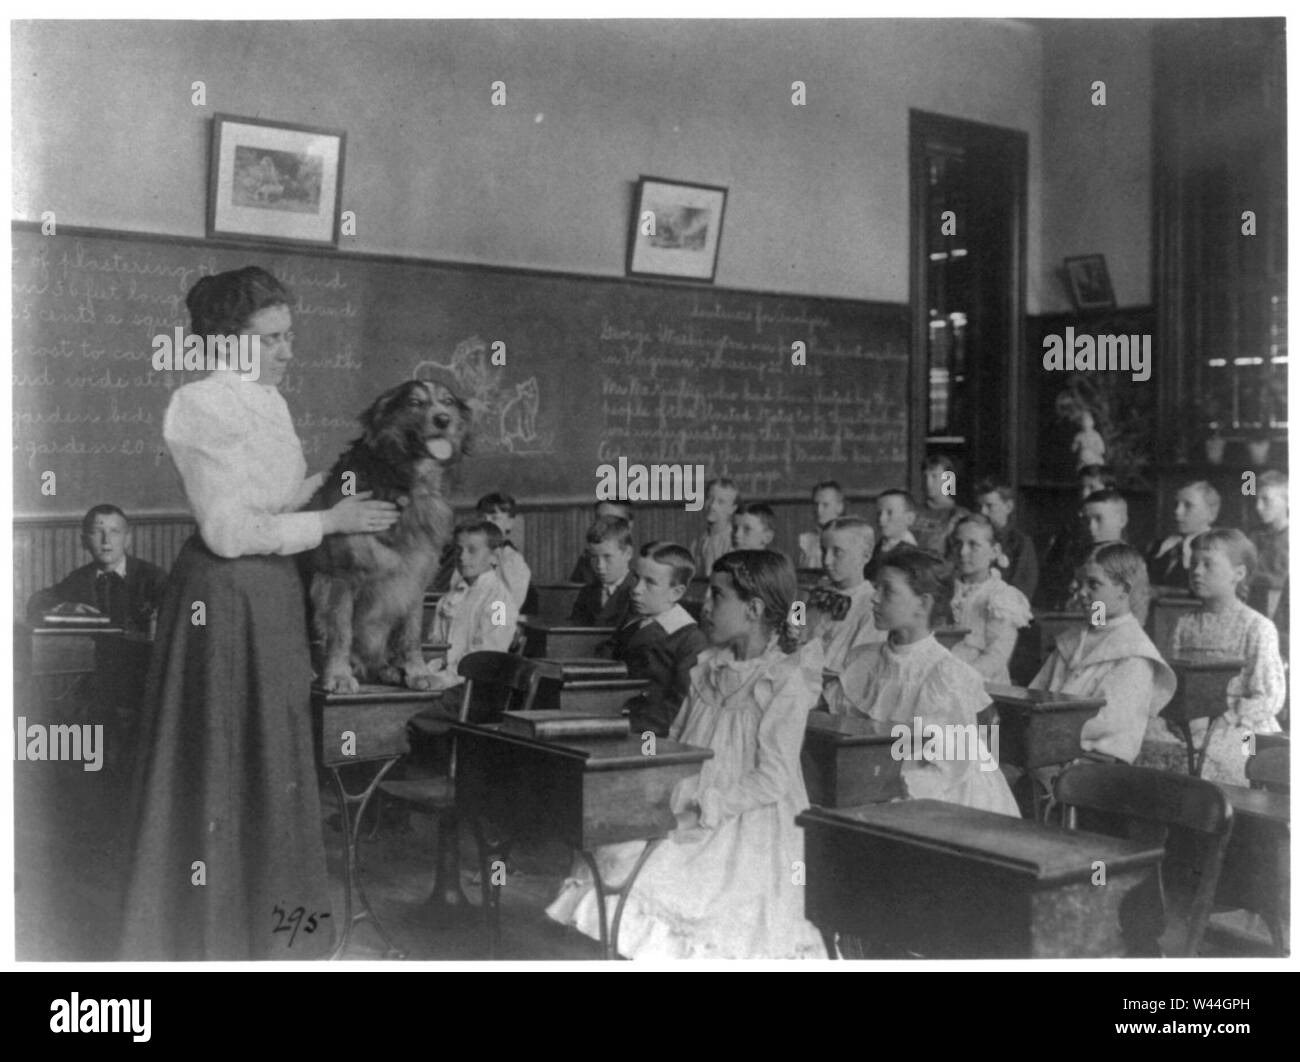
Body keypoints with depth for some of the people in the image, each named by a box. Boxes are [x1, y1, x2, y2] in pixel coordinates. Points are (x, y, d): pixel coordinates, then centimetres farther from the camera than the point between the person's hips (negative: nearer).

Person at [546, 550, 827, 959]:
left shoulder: (786, 681, -11)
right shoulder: (708, 669, 11)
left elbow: (773, 780, -16)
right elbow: (675, 744, 17)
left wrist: (703, 810, -19)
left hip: (749, 828, -7)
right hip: (694, 822, 7)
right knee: (608, 860, -13)